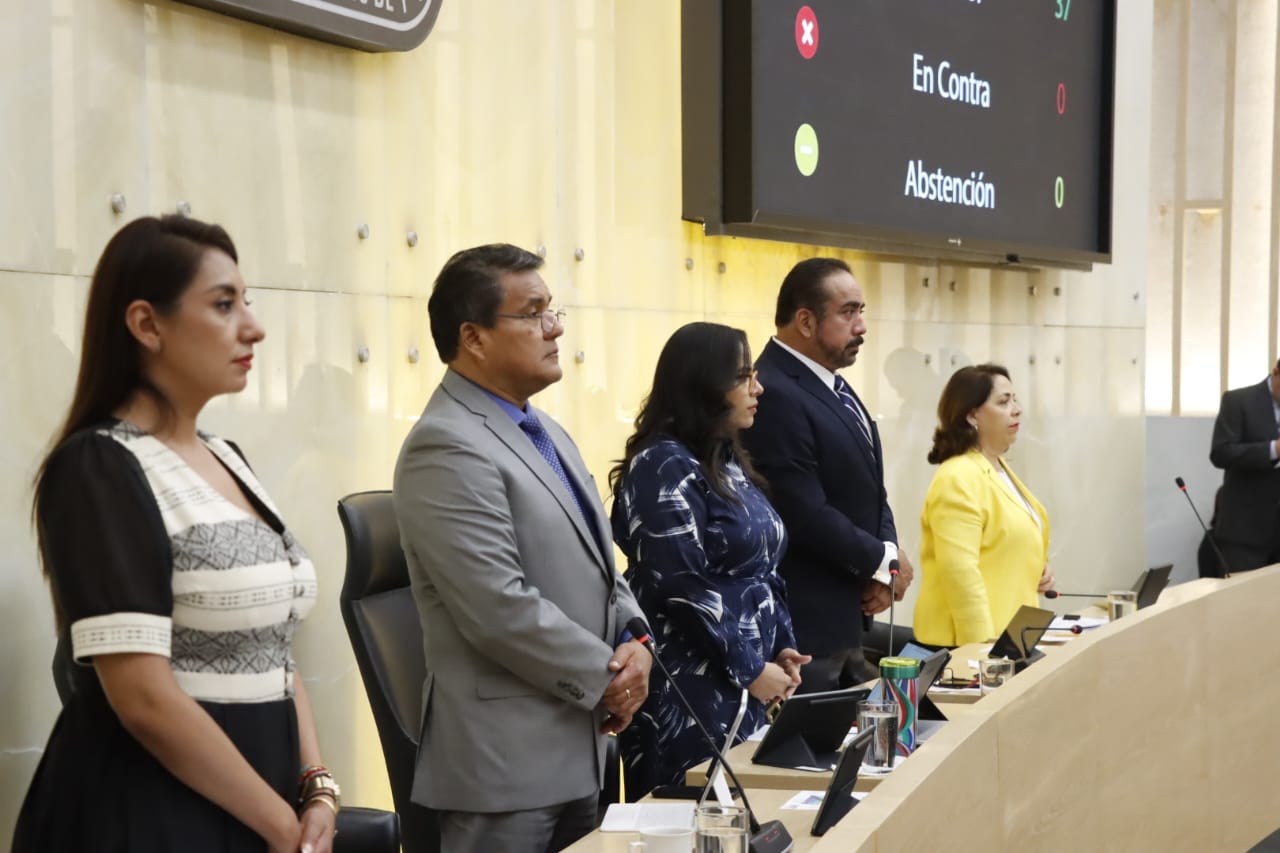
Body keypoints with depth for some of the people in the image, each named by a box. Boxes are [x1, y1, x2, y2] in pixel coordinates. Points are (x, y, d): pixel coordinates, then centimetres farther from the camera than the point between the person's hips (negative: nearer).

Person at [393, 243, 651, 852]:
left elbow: (594, 566, 18)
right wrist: (605, 677, -11)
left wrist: (635, 642, -1)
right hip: (505, 761, -9)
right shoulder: (447, 449, -17)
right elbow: (502, 610, -22)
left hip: (577, 745, 9)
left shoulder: (546, 432, 15)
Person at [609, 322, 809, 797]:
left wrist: (781, 648, 6)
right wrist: (749, 670, -15)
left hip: (747, 687, 9)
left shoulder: (728, 462, 13)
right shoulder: (666, 467, -14)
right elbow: (682, 588, -20)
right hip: (691, 691, -9)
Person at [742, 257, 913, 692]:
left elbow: (869, 490, 17)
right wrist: (882, 560, -10)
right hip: (807, 626, -10)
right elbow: (807, 515, -24)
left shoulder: (835, 388, 14)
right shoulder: (774, 396, -19)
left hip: (850, 615, 10)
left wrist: (887, 559, -1)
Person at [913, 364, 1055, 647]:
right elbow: (959, 571, -23)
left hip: (1010, 634, 9)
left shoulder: (999, 469, 14)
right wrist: (983, 646, -27)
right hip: (971, 641, -9)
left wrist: (1039, 569, 9)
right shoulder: (958, 480, -16)